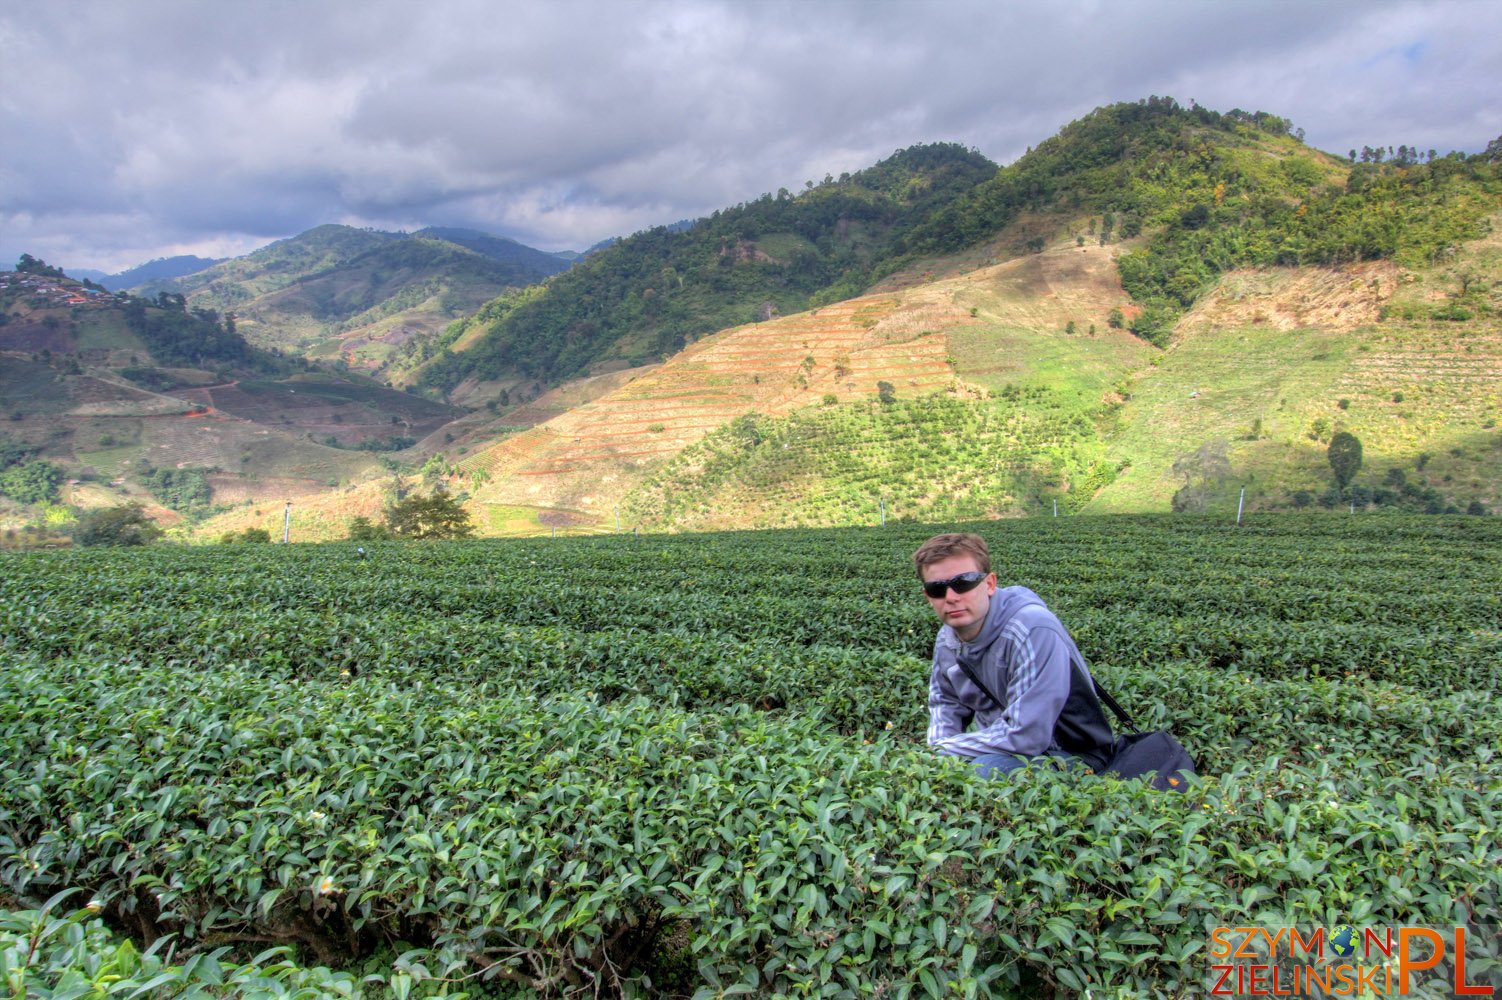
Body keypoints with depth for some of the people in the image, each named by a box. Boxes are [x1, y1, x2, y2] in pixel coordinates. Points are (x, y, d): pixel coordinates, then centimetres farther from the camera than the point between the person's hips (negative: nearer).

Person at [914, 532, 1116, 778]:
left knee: (985, 769, -33)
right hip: (998, 750, 7)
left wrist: (943, 749, -20)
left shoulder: (1033, 630, -27)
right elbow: (945, 702, 15)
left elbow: (1024, 736, -30)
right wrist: (938, 751, -6)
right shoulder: (947, 637, -2)